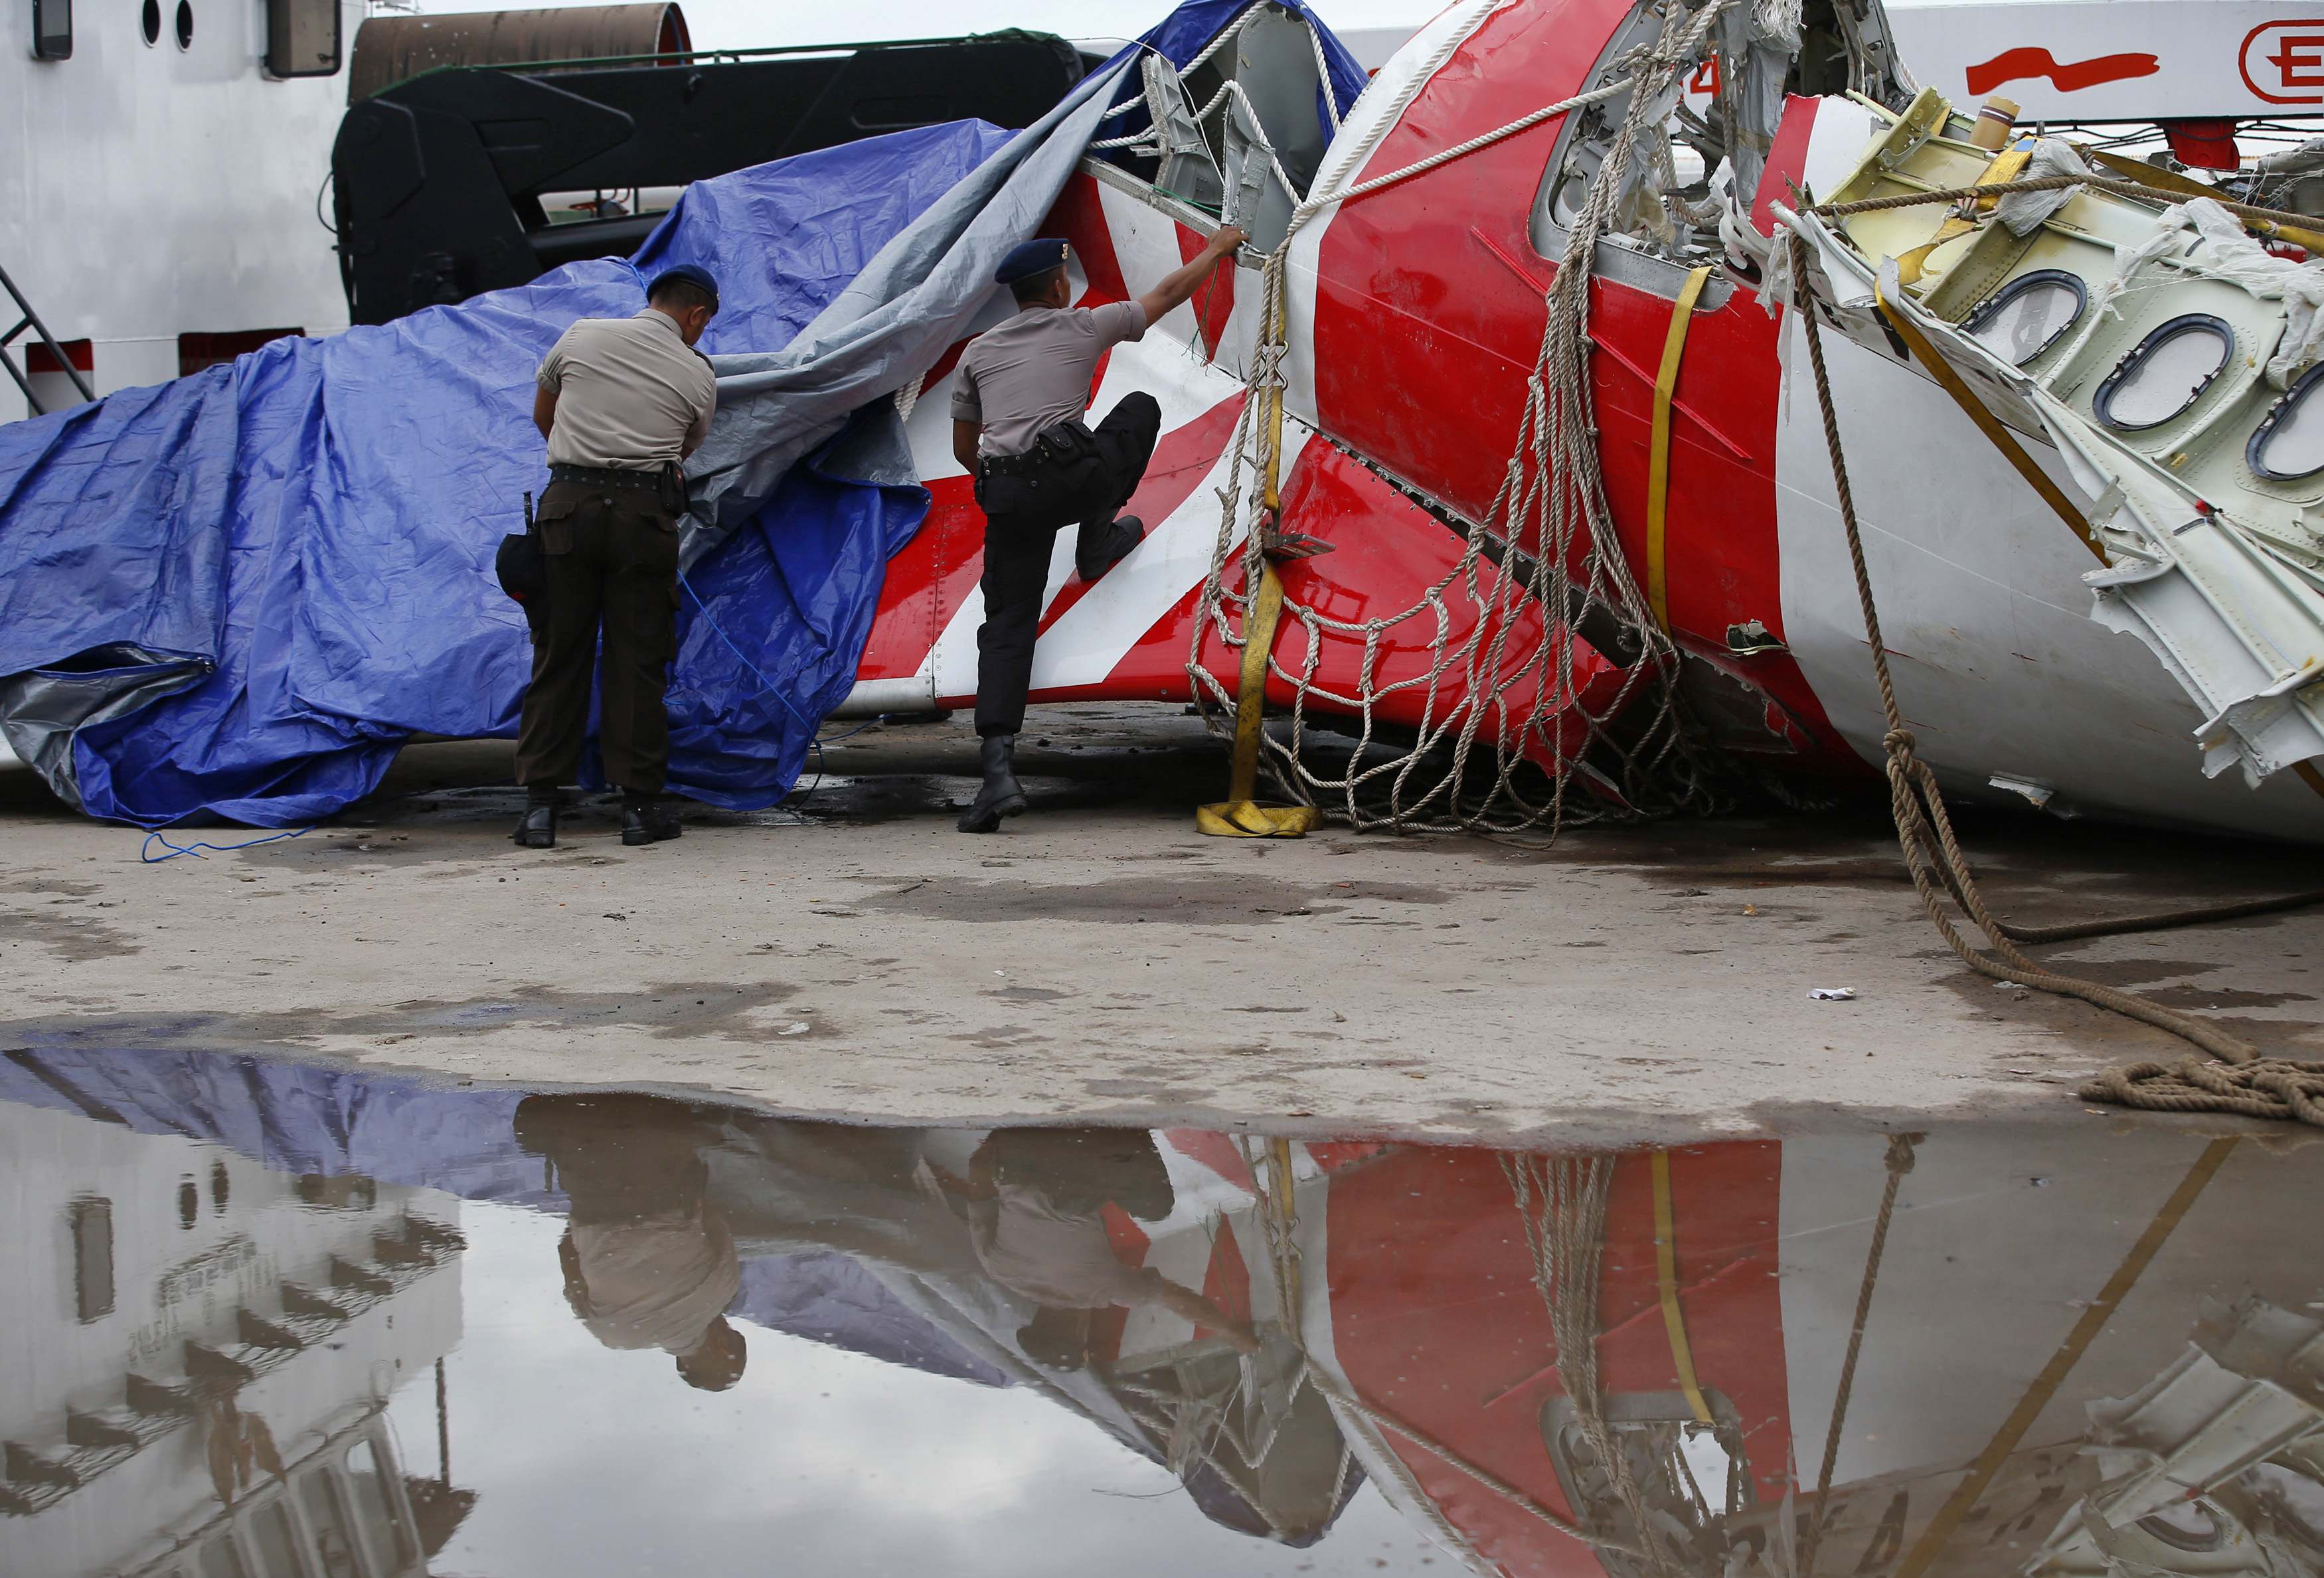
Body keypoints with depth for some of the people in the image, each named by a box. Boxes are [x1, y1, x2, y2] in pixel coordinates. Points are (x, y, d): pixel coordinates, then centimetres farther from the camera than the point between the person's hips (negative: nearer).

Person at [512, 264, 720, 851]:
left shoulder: (582, 336, 11)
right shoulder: (697, 374, 7)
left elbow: (542, 415, 23)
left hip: (568, 504, 2)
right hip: (644, 513, -1)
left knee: (558, 656, 7)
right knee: (637, 659, 5)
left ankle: (540, 803, 7)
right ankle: (640, 803, 6)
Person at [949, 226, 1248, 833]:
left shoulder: (978, 351, 22)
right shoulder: (1083, 326, 13)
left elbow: (964, 449, 25)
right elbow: (1167, 294, 26)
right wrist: (1218, 249, 43)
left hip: (1005, 496, 3)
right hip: (1072, 475, -3)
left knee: (1006, 626, 2)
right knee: (1141, 408, 24)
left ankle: (999, 770, -15)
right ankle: (1098, 539, 17)